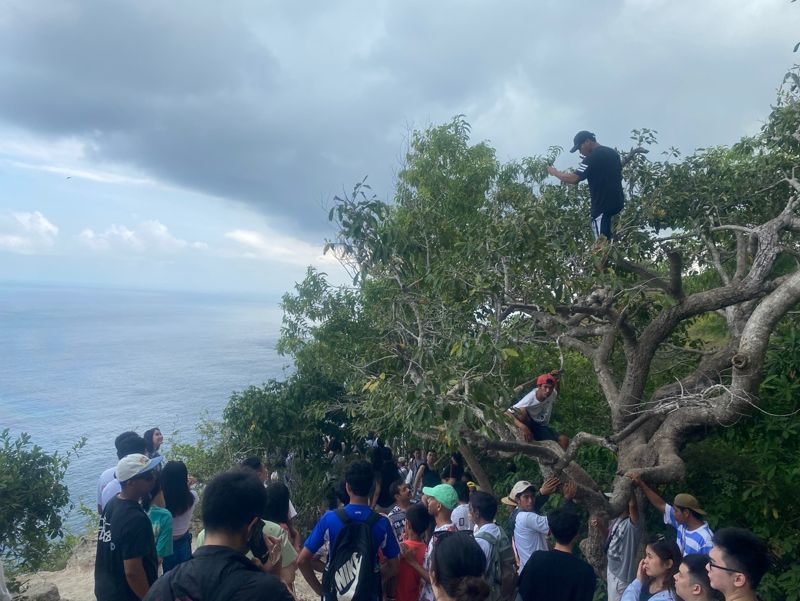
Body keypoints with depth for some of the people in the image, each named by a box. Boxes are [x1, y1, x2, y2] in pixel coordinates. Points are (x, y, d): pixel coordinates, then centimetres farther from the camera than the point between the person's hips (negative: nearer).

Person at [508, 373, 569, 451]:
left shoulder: (553, 394, -16)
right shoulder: (529, 400, -32)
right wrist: (522, 426, -52)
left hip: (542, 427, 5)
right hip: (529, 426, -5)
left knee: (564, 440, -13)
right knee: (522, 411, -35)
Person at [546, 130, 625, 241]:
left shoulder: (592, 158, -14)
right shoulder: (613, 153, 13)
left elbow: (574, 179, -20)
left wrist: (555, 172, -7)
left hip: (602, 205, -9)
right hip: (617, 201, 9)